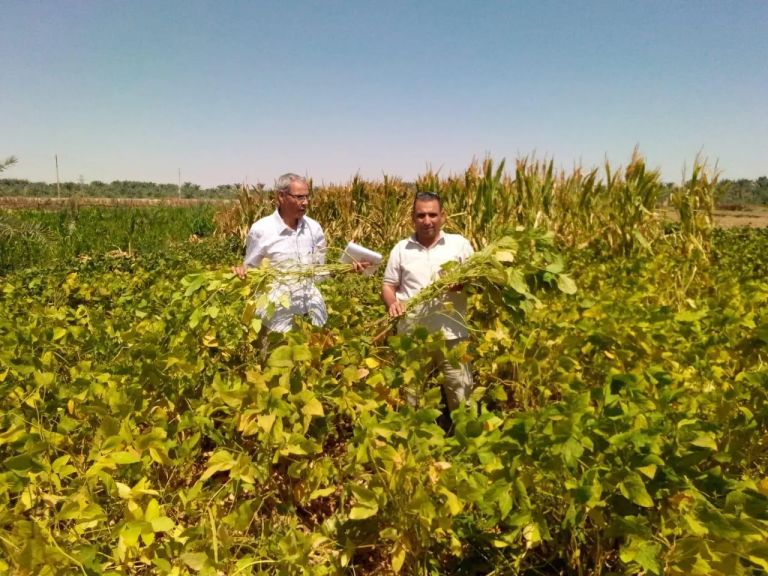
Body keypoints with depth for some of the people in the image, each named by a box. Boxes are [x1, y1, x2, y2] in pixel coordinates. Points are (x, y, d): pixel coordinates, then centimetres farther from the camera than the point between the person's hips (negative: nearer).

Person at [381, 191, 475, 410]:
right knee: (411, 393, 13)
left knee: (461, 395, 7)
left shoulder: (460, 244, 3)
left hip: (452, 334, -1)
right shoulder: (401, 249, 7)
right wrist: (392, 303, -12)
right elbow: (388, 286, 9)